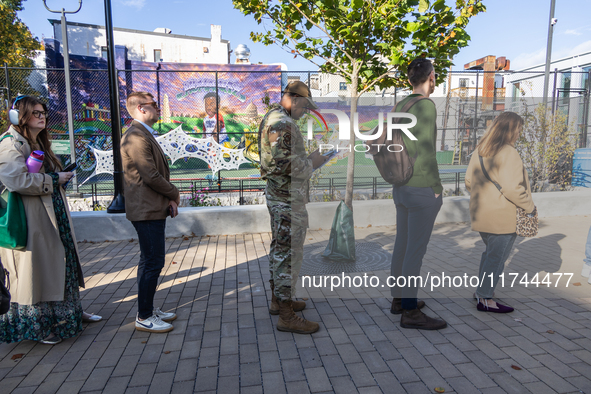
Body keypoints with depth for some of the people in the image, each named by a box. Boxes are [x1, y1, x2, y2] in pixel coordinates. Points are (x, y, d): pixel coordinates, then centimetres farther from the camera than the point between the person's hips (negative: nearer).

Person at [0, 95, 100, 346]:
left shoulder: (39, 143, 18)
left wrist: (62, 176, 10)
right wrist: (54, 179, -16)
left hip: (53, 214, 9)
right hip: (31, 219, -9)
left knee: (61, 262, 15)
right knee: (35, 270, 0)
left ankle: (69, 312, 29)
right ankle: (38, 326, 15)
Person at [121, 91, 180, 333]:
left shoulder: (144, 135, 18)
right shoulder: (137, 137, -16)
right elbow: (151, 176, -21)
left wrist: (169, 200, 6)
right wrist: (174, 194, -6)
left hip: (153, 209, 11)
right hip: (147, 211, -11)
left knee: (150, 262, 17)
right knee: (152, 263, -3)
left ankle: (149, 309, 29)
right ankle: (144, 318, 9)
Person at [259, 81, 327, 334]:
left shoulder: (272, 117, 15)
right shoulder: (282, 124, -19)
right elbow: (283, 164, -26)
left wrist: (308, 159, 13)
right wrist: (311, 162, -12)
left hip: (277, 195, 11)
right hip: (287, 198, -11)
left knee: (279, 249, 18)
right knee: (289, 254, -4)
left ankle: (278, 301, 32)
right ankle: (286, 316, 7)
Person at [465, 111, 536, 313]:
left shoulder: (479, 151, 8)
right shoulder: (508, 153, -17)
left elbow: (468, 181, 14)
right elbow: (512, 188, -23)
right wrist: (530, 206, -9)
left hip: (481, 214, 8)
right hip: (503, 217, -8)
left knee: (490, 253, 22)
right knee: (497, 257, 3)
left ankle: (481, 290, 32)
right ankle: (485, 299, 12)